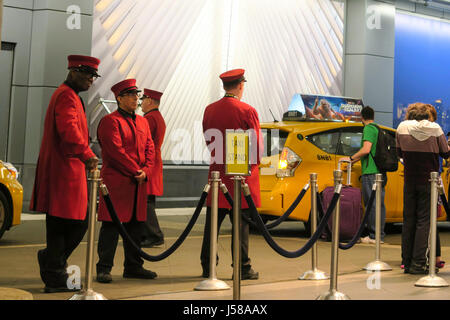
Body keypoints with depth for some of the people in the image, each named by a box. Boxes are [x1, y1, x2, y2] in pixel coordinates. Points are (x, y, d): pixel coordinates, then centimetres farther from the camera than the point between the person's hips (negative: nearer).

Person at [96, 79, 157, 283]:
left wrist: (145, 172, -5)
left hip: (138, 183, 7)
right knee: (111, 225, -6)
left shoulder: (142, 122, 17)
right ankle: (104, 268, -1)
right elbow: (116, 150, -14)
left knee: (136, 224, 10)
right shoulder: (110, 121, -6)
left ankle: (133, 267, 19)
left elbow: (150, 149, 12)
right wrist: (136, 171, -13)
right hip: (116, 182, -7)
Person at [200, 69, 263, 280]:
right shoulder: (247, 111, -11)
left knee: (213, 221, 9)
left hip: (217, 172, 5)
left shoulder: (210, 110, 4)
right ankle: (242, 268, 5)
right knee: (241, 221, 1)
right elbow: (258, 145, -5)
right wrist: (254, 163, 13)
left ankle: (207, 266, 13)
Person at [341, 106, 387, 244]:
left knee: (372, 204, -7)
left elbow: (366, 150, -18)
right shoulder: (378, 129, 19)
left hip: (370, 172, -9)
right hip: (380, 172, 9)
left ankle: (374, 235, -7)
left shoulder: (368, 129, -8)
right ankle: (380, 235, 13)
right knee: (380, 204, 9)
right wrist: (354, 160, 31)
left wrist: (351, 158, -6)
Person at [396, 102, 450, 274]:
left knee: (408, 220, 10)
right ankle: (418, 263, -4)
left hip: (410, 181, 2)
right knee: (424, 220, 0)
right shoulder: (435, 129, -7)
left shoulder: (402, 127, -2)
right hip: (429, 180, -2)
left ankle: (407, 262, 13)